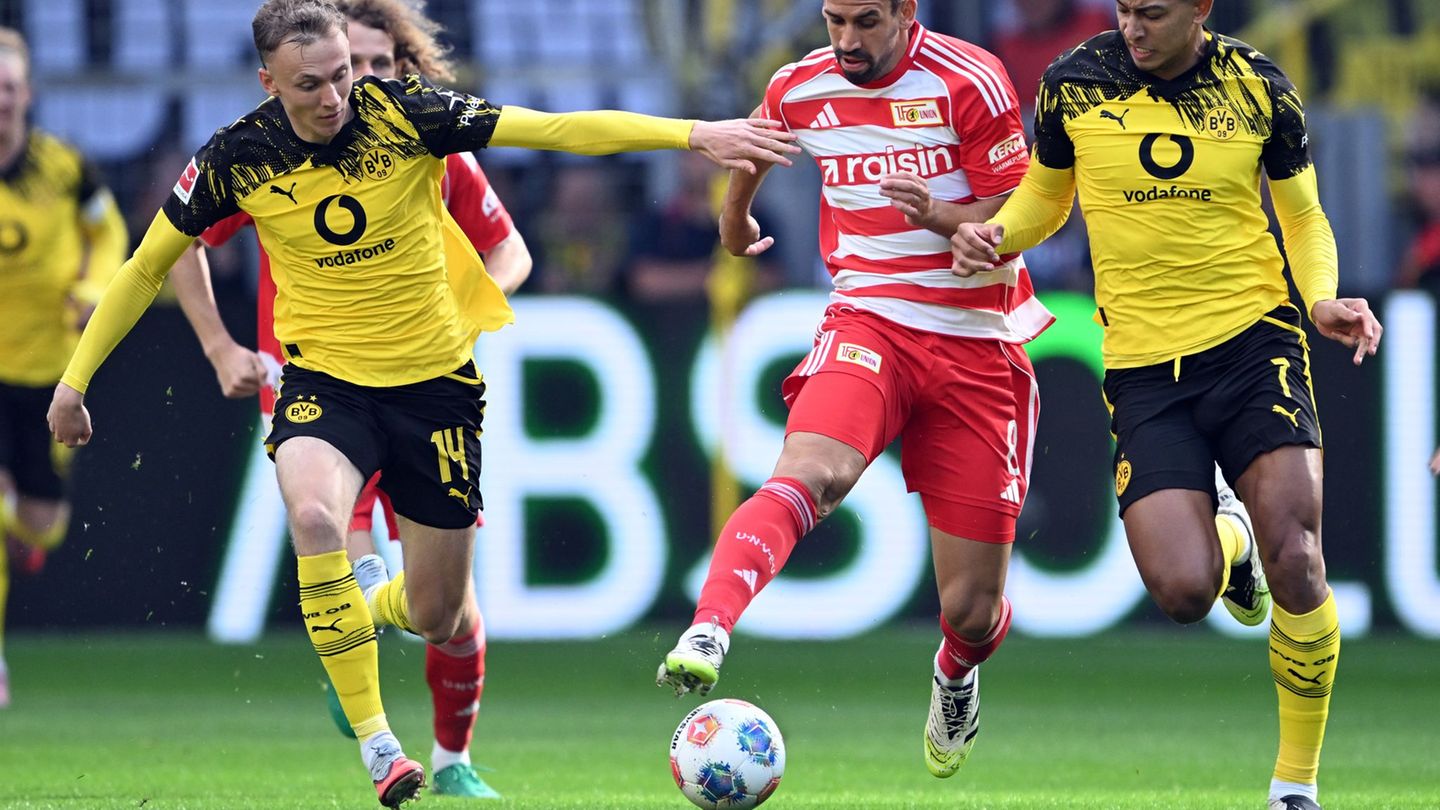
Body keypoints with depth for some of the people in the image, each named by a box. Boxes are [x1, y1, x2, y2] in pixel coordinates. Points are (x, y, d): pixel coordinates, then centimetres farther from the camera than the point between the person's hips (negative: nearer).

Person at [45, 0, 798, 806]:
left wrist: (693, 134, -24)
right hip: (325, 379, -1)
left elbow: (558, 129, -15)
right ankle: (373, 740, -23)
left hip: (435, 379, 1)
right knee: (315, 516, -34)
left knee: (439, 617, 7)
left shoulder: (404, 112, -15)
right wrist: (75, 379, 3)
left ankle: (366, 611, 47)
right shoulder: (238, 158, -12)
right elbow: (148, 265, 2)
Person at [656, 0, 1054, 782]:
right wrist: (734, 218, 42)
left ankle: (956, 676, 38)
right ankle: (706, 634, -48)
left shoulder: (969, 82, -10)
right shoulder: (800, 88, 1)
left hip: (977, 346, -1)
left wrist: (939, 215, -28)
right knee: (811, 473, -35)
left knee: (972, 610, 2)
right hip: (868, 326, 1)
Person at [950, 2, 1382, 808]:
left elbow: (1304, 218, 11)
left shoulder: (1259, 88, -1)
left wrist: (1324, 299, -8)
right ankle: (1226, 539, 26)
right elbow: (1045, 195, 17)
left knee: (1294, 563, -16)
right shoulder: (1074, 83, -1)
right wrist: (996, 236, -5)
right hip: (1143, 367, 1)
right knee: (1183, 591, -15)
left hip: (1253, 341, -1)